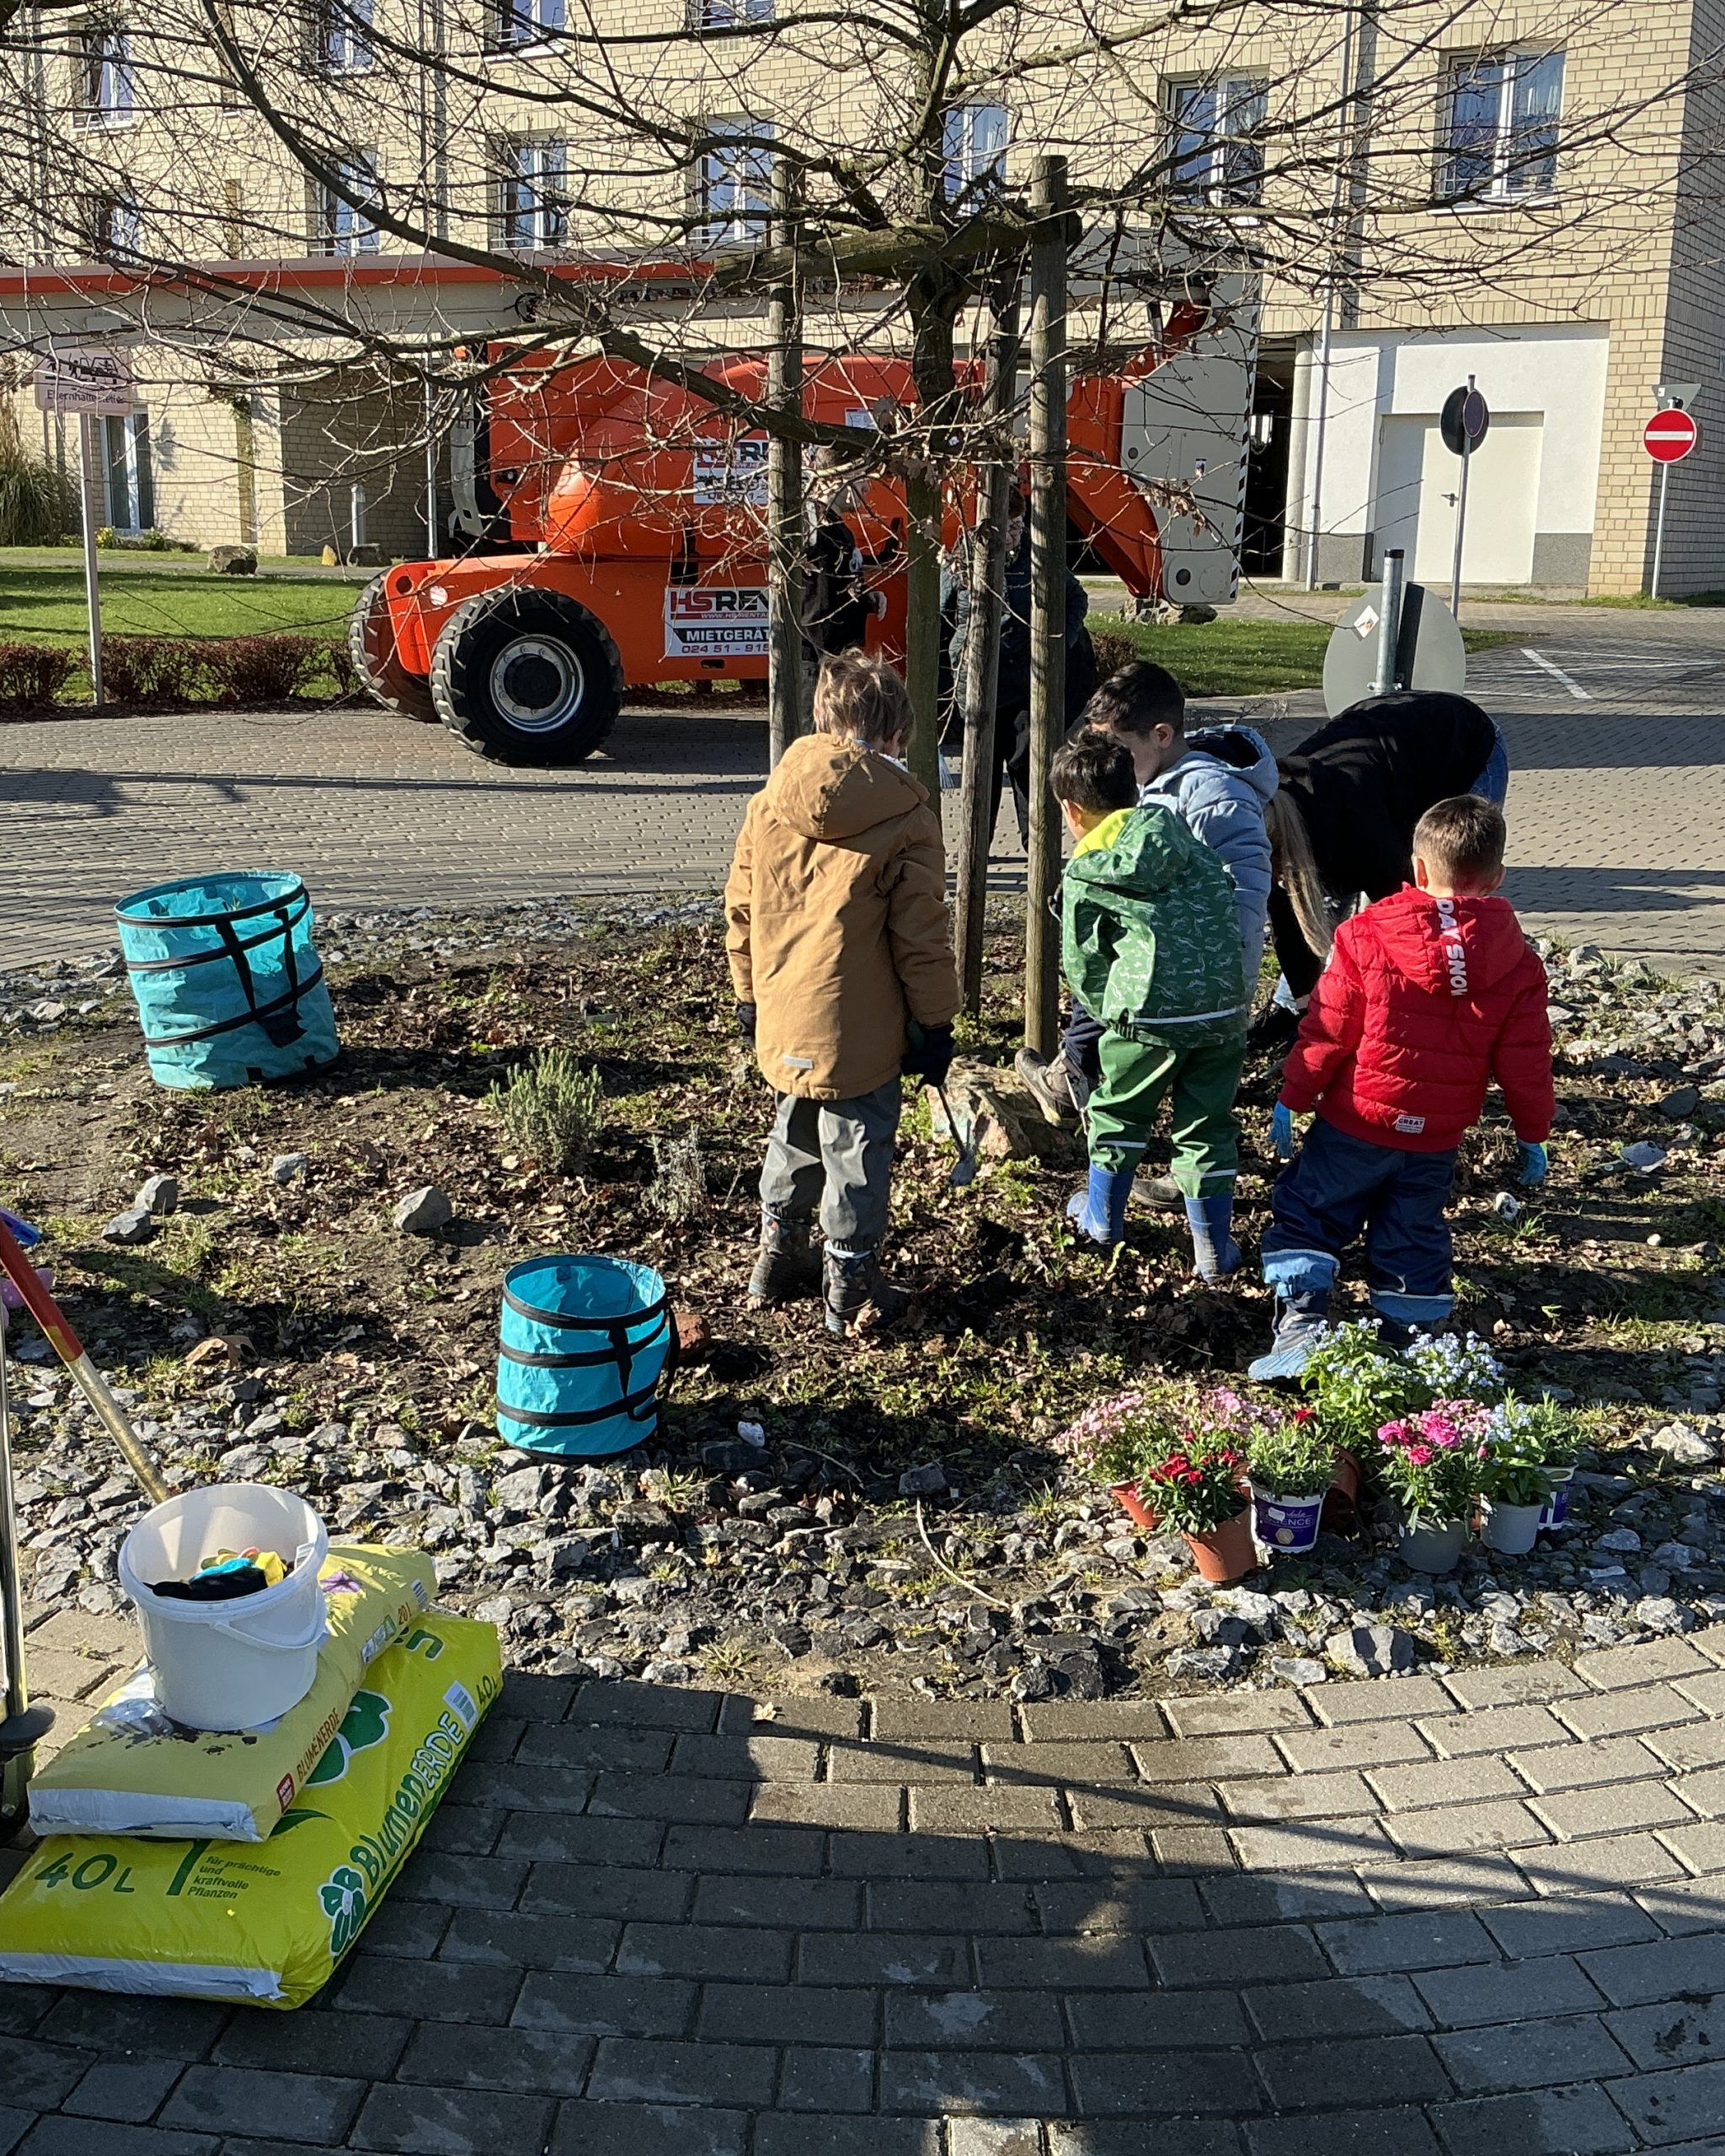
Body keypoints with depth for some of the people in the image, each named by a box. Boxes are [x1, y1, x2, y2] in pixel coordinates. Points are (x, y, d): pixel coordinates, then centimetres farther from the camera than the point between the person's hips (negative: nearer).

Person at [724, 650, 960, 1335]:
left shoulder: (768, 803, 1)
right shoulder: (904, 817, -13)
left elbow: (740, 910, 8)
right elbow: (921, 936, -12)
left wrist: (749, 993, 20)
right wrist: (935, 1022, -1)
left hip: (782, 1022, 5)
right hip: (861, 1030, -5)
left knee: (794, 1136, 24)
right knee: (856, 1154, 8)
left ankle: (779, 1256, 37)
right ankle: (851, 1288, 18)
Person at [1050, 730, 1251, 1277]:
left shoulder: (1085, 876, 2)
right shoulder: (1177, 831, 12)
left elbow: (1083, 966, 6)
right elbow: (1224, 898, 18)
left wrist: (1108, 1012, 23)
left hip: (1149, 1012, -3)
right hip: (1223, 1006, 3)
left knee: (1118, 1111, 20)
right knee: (1208, 1124, 13)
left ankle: (1102, 1215, 35)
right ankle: (1213, 1245, 18)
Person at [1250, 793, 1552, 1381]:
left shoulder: (1366, 937, -11)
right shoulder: (1516, 962, -3)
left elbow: (1326, 1031, -9)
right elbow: (1525, 1063, 1)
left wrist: (1291, 1099, 1)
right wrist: (1532, 1135, 13)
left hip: (1356, 1121, -3)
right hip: (1436, 1139, 3)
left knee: (1305, 1215, 9)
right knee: (1414, 1238, 16)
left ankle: (1300, 1319, -3)